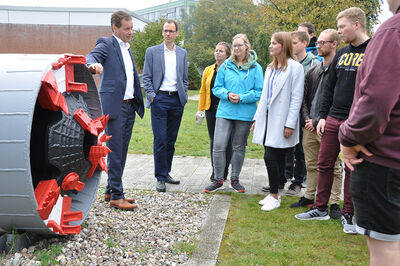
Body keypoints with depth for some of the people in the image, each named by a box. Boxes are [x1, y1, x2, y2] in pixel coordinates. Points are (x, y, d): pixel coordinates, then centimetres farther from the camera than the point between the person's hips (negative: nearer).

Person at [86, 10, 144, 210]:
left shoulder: (127, 48, 21)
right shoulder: (106, 43, -3)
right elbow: (90, 56, -22)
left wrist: (138, 102, 16)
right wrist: (93, 64, -45)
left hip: (129, 105, 8)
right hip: (114, 105, -8)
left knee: (121, 151, 13)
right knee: (115, 152, -5)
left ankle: (111, 191, 24)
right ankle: (116, 196, 3)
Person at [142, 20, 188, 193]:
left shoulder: (182, 53, 14)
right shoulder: (152, 51, 5)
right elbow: (146, 77, 3)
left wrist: (184, 96, 6)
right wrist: (151, 95, -7)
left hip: (177, 100, 3)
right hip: (160, 99, -3)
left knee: (171, 139, 8)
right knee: (160, 139, -6)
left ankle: (166, 173, 20)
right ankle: (160, 177, 2)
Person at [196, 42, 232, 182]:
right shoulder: (208, 70, 10)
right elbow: (203, 91, 12)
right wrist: (200, 109, 7)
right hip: (211, 110, 4)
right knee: (213, 140, 9)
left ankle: (224, 172, 14)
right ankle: (215, 171, 19)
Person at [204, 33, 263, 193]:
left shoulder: (255, 68, 1)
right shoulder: (226, 65, 7)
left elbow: (259, 92, -2)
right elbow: (217, 88, 9)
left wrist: (241, 97, -15)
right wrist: (227, 94, -11)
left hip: (245, 114, -1)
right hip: (225, 112, 1)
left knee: (239, 147, 10)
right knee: (218, 145, -6)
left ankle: (234, 179, 25)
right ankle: (219, 180, 8)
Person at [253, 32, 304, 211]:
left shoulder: (295, 67, -7)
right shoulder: (271, 68, 17)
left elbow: (296, 97, -12)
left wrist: (290, 124, -16)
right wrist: (257, 119, 15)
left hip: (281, 121, -7)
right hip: (268, 119, 7)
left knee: (270, 157, -9)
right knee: (276, 158, 11)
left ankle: (274, 196, 4)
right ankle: (274, 194, 20)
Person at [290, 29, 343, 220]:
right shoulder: (313, 71, 15)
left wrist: (318, 121, -13)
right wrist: (306, 117, 1)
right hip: (309, 126, 7)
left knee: (333, 166, 2)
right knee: (311, 165, 15)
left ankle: (334, 203, 11)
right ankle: (309, 196, 27)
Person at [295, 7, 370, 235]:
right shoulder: (342, 53, 12)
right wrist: (323, 116, 10)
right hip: (333, 120, 6)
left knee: (352, 169, 6)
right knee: (325, 164, 10)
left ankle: (349, 214, 21)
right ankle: (321, 209, 24)